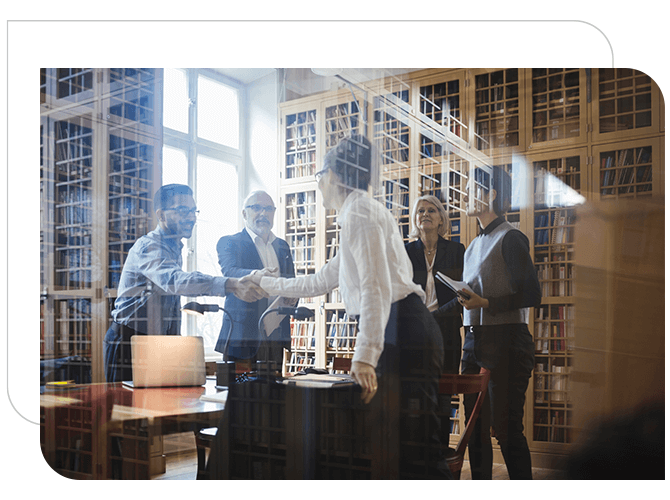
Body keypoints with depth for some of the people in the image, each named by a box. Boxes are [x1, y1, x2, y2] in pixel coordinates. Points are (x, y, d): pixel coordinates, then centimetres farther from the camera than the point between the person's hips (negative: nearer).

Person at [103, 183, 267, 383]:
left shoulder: (175, 248, 13)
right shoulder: (148, 246, -19)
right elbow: (173, 280, -40)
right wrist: (230, 285, -51)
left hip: (159, 339, 8)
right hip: (129, 340, -8)